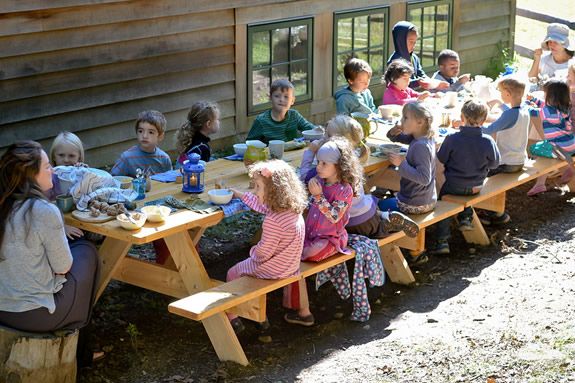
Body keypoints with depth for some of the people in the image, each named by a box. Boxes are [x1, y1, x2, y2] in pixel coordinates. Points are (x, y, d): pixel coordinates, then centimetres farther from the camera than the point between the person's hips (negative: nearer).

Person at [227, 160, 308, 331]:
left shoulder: (273, 221, -32)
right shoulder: (294, 209, -6)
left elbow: (264, 252, -25)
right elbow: (262, 205, 11)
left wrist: (253, 252, -2)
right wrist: (240, 195, 19)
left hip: (271, 269, -7)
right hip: (291, 265, 7)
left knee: (233, 273, 12)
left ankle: (231, 317, 20)